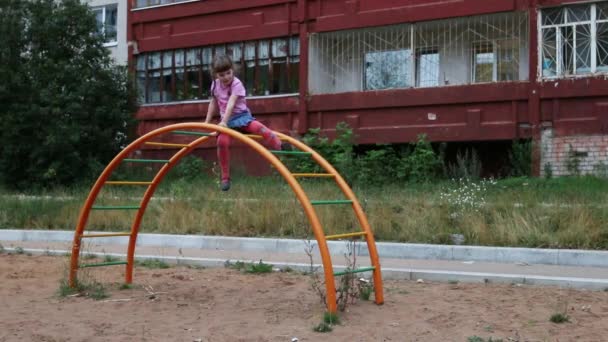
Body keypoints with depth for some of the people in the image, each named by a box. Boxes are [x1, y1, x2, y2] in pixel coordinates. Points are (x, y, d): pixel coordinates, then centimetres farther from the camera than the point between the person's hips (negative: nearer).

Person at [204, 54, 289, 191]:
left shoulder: (236, 84, -12)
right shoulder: (215, 85, 6)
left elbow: (231, 103, -25)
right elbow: (213, 103, 20)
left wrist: (224, 121, -35)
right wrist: (207, 122, 18)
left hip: (242, 116, -4)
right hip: (227, 121, 4)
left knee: (258, 128, -34)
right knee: (222, 142, -21)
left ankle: (280, 148, -20)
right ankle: (225, 178, -8)